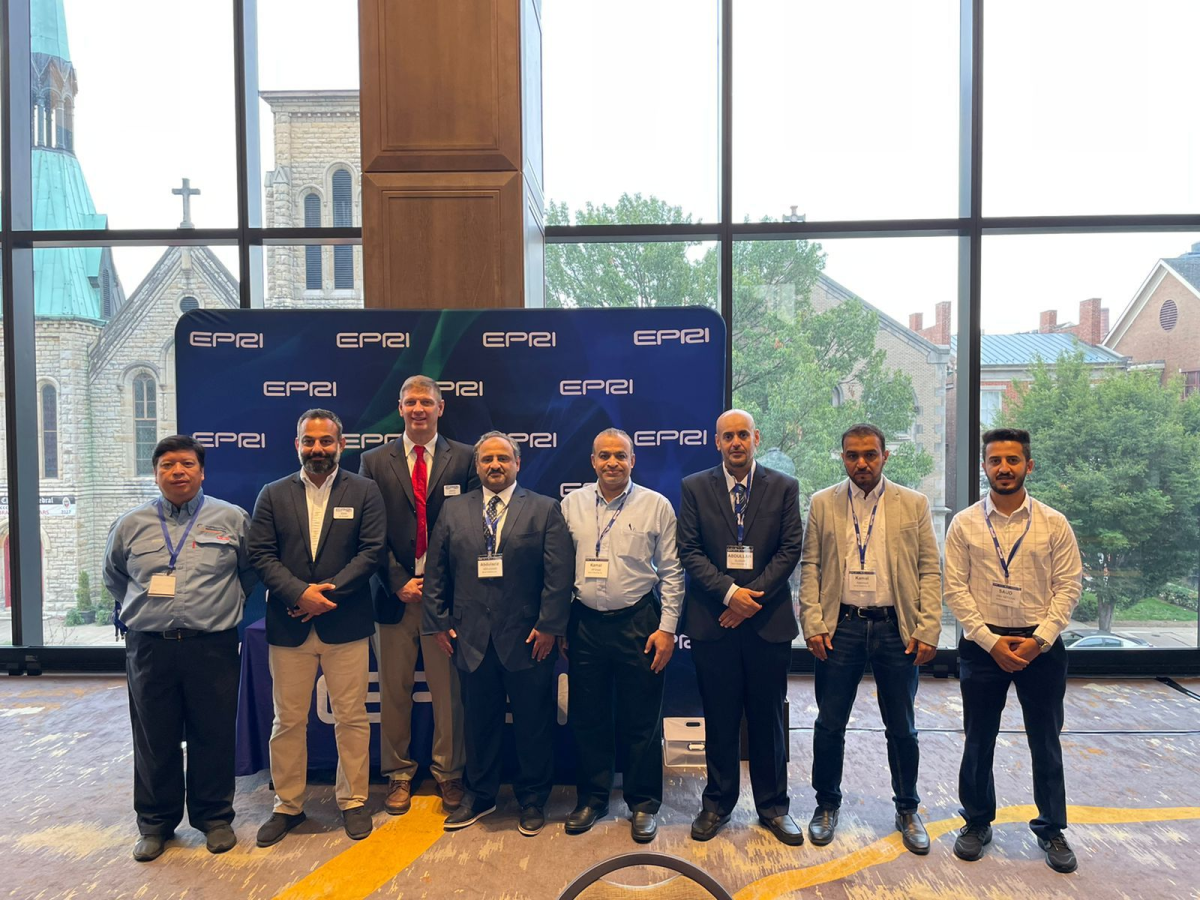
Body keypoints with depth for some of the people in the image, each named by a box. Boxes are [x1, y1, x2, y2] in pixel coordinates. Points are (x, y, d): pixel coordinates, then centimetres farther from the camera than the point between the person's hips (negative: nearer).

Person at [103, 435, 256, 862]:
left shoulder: (232, 519, 0)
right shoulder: (130, 525, 5)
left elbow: (251, 571, 11)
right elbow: (114, 578, 21)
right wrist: (140, 611, 17)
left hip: (212, 646, -1)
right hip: (148, 647, 2)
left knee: (213, 738, 7)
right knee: (154, 741, 11)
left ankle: (214, 818, 24)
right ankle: (156, 823, 28)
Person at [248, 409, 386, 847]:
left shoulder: (364, 491, 2)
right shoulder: (273, 495, 7)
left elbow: (372, 550, -6)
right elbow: (261, 555, 0)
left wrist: (328, 592, -14)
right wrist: (299, 593, -14)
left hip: (346, 625, -1)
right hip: (288, 626, 2)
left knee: (351, 718, 7)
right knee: (288, 721, 11)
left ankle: (353, 801, 24)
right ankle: (287, 805, 28)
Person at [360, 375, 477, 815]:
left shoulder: (463, 458, 4)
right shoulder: (375, 461, 7)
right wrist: (398, 582, -6)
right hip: (395, 592, 1)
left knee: (448, 689, 5)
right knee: (394, 690, 8)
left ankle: (448, 773, 22)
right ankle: (398, 774, 25)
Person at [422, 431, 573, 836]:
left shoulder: (544, 510, -1)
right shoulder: (453, 510, 7)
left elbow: (559, 574, -6)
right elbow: (435, 571, 7)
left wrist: (549, 626, -12)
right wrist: (439, 622, 2)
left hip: (527, 639, -2)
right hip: (472, 639, 2)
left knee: (533, 723, 10)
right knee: (479, 722, 14)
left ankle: (533, 799, 29)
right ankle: (480, 796, 33)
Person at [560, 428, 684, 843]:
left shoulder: (656, 505, -2)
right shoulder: (572, 504, 4)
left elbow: (671, 572, -1)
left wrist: (667, 628, -6)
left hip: (638, 623, -2)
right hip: (585, 623, 2)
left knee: (641, 722, 6)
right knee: (587, 718, 12)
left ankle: (643, 805, 24)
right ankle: (590, 799, 30)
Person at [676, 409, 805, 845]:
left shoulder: (784, 487, 4)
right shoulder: (694, 487, 3)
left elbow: (790, 549, -1)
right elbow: (689, 551, -3)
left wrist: (754, 596, -11)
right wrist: (729, 592, -14)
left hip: (768, 620, 0)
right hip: (713, 621, 0)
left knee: (768, 719, 10)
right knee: (719, 719, 10)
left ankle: (773, 806, 26)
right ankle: (718, 803, 26)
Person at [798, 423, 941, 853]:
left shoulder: (913, 504, 3)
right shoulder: (822, 504, 4)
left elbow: (930, 571, 1)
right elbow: (809, 567, 3)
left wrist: (928, 631, -7)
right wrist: (813, 624, -6)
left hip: (896, 627, 0)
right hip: (841, 626, 0)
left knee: (901, 728, 12)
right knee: (830, 724, 8)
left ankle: (907, 810, 31)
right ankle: (827, 805, 28)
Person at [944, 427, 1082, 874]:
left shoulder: (1053, 523, -1)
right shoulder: (965, 524, -3)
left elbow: (1069, 585, -3)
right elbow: (955, 588, -5)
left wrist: (1039, 640, -12)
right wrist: (992, 641, -11)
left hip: (1041, 645, 0)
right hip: (982, 645, 0)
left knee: (1046, 742, 13)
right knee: (978, 741, 11)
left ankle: (1051, 829, 31)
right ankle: (977, 823, 29)